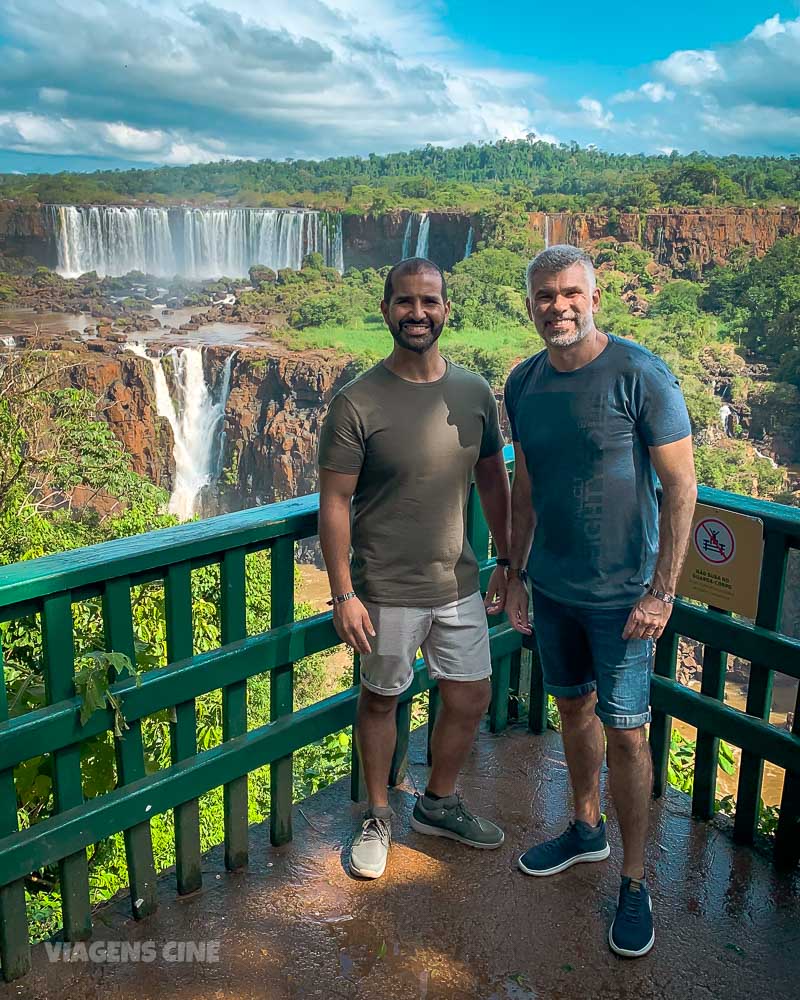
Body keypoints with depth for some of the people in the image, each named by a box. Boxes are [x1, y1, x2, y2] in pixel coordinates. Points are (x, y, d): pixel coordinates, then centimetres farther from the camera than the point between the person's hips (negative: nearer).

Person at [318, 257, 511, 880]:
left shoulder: (475, 393, -1)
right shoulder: (357, 402, -14)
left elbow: (493, 478, 10)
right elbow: (334, 501, -12)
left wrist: (507, 560, 10)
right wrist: (343, 594, -14)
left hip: (459, 584, 5)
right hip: (387, 591, -4)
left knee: (471, 699, 14)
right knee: (381, 700, 13)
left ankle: (439, 804, 39)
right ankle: (378, 818, 35)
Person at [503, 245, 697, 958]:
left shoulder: (641, 375, -15)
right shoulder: (523, 384, 2)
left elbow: (681, 486, -13)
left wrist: (662, 591, -16)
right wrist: (515, 572, 11)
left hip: (621, 592, -5)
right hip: (551, 585, 5)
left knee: (625, 733, 2)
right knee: (573, 706, 19)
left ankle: (635, 884, 19)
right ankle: (587, 830, 40)